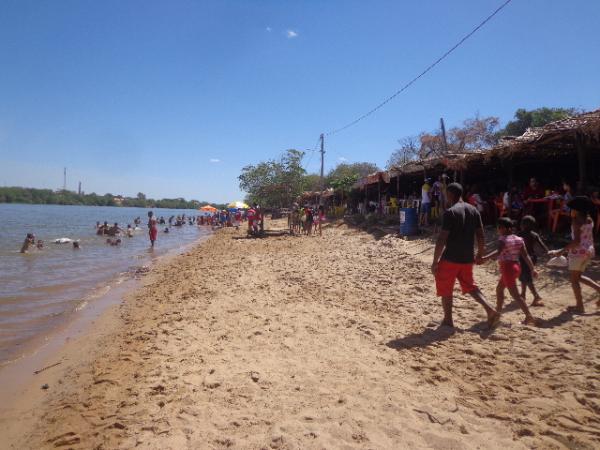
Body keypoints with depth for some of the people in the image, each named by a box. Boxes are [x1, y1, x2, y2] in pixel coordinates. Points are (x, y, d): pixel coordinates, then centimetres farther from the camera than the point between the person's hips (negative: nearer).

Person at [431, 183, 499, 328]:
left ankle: (448, 320, 18)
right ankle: (490, 310, 9)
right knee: (470, 286, 23)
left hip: (450, 258, -6)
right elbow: (480, 235, 8)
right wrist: (479, 254, 20)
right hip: (467, 258, 7)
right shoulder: (474, 210, 6)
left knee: (445, 289, 10)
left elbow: (442, 239, -18)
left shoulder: (450, 212, -15)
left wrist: (435, 261, -13)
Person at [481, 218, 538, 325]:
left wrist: (486, 258, -38)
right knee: (499, 289, 23)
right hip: (516, 267, 9)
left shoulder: (503, 239, -13)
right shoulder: (518, 239, 9)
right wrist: (532, 269, 6)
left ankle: (529, 317, -7)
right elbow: (526, 256, 6)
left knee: (515, 294, -5)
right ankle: (498, 311, 32)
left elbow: (498, 251, -30)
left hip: (507, 268, -9)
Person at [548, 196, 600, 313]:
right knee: (578, 276, 23)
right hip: (589, 251, 8)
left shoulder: (577, 221, -16)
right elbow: (589, 237, 15)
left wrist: (560, 251, -22)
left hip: (578, 252, -8)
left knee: (573, 279, 4)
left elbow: (576, 241, -24)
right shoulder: (590, 220, 8)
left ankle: (579, 306, 8)